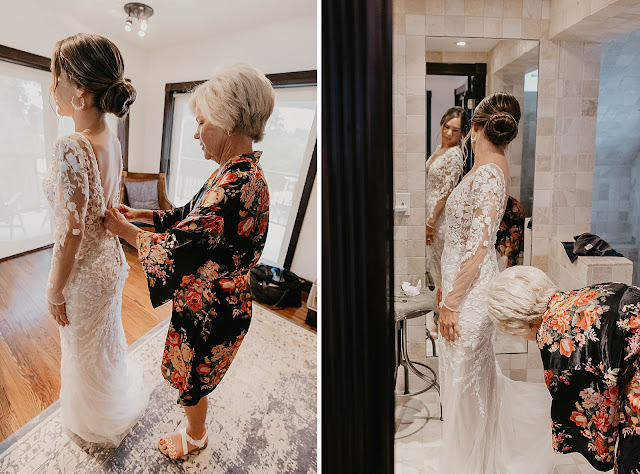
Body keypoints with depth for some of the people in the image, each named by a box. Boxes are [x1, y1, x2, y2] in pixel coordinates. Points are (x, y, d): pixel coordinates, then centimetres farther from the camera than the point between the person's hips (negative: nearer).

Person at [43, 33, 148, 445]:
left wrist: (55, 291, -14)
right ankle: (120, 395, 54)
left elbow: (70, 234, -25)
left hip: (85, 272, -7)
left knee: (87, 351, 17)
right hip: (111, 260, 7)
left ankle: (100, 424, 43)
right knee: (109, 338, 28)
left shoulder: (72, 150, -30)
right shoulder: (113, 142, -4)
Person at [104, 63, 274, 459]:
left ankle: (195, 437, 47)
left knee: (192, 379, 19)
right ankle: (196, 422, 59)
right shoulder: (241, 172, -1)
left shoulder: (235, 185, -34)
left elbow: (176, 248, -27)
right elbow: (191, 215, 12)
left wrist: (124, 229, -11)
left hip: (210, 310, -9)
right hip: (213, 301, 9)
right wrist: (141, 214, 8)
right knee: (191, 373, 32)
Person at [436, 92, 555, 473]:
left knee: (466, 377, 8)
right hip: (468, 282, 9)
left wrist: (451, 302, -20)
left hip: (470, 290, -9)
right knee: (479, 373, 24)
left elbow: (478, 249, -25)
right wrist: (447, 283, 18)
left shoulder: (489, 173, -22)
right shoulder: (493, 167, 8)